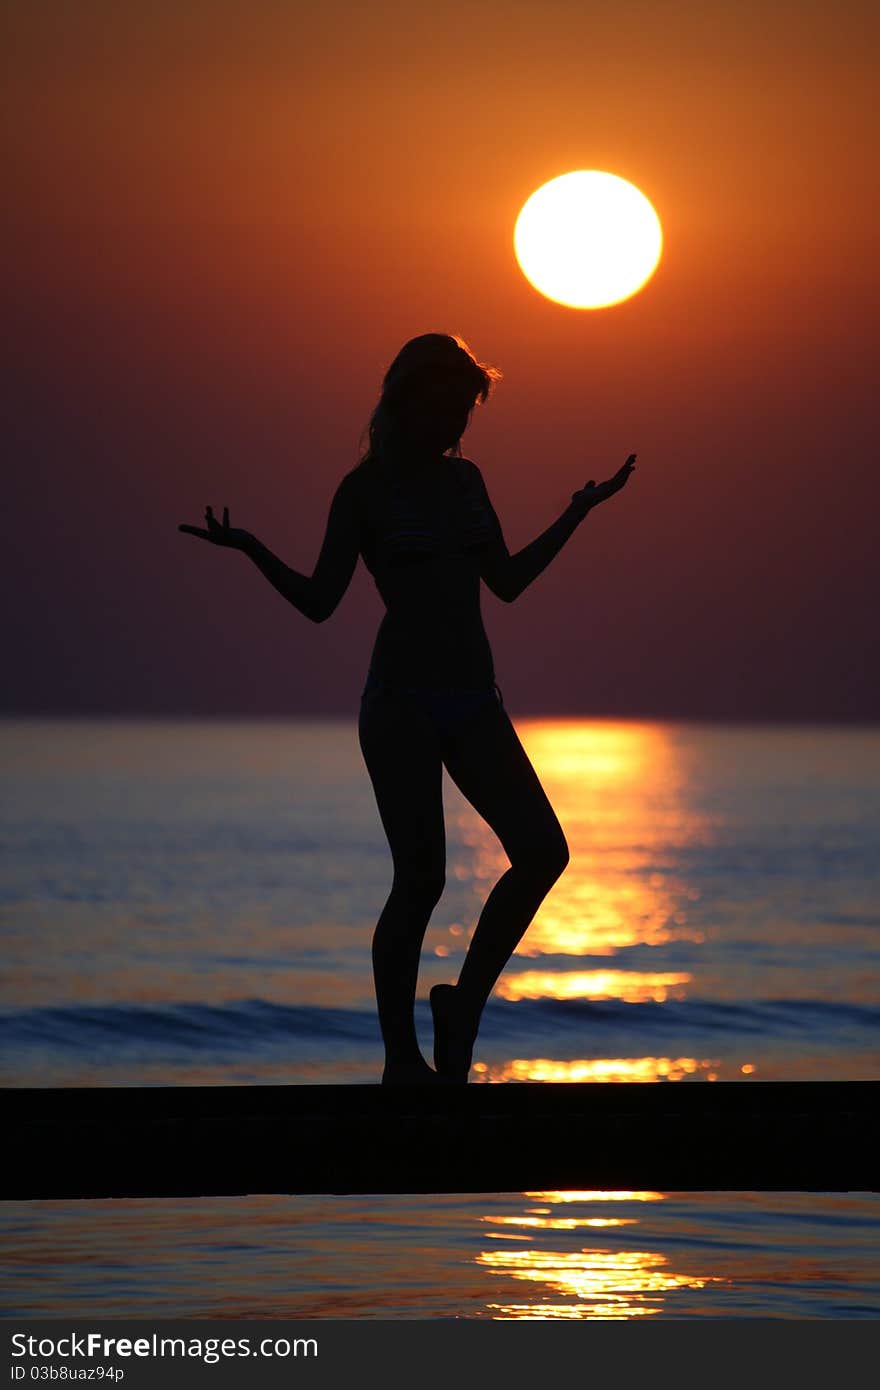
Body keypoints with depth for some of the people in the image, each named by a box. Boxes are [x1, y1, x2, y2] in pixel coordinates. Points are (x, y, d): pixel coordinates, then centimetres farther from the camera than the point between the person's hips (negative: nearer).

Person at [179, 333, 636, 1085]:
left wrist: (579, 512, 23)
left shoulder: (464, 479, 14)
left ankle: (466, 1001, 7)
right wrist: (251, 550, -18)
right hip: (402, 700, -6)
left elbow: (507, 580, 20)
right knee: (421, 879, -11)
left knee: (542, 851, -8)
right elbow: (320, 600, -4)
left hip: (473, 698, 6)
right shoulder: (365, 489, -2)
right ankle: (402, 1058, -1)